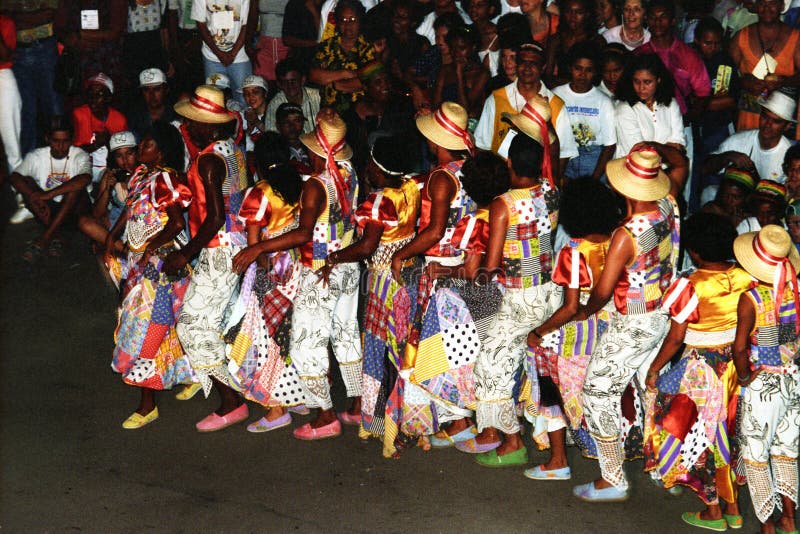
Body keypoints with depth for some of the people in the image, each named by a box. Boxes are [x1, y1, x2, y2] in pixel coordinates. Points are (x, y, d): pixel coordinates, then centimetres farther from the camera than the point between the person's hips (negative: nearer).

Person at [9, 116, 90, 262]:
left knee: (77, 186, -31)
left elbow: (85, 179, -34)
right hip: (46, 208, 2)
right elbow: (14, 177, -20)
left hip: (71, 207, -2)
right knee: (27, 181, -22)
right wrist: (35, 197, -38)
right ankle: (55, 235, -27)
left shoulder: (80, 156, -12)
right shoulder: (36, 156, -6)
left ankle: (44, 238, -32)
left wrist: (49, 194, -40)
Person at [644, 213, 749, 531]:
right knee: (729, 432, 18)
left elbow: (675, 338, -16)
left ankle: (713, 512, 20)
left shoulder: (690, 286, -20)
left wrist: (654, 369, -3)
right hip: (738, 362, 6)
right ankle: (733, 508, 27)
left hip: (701, 367, -5)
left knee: (700, 435, 10)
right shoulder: (745, 277, -5)